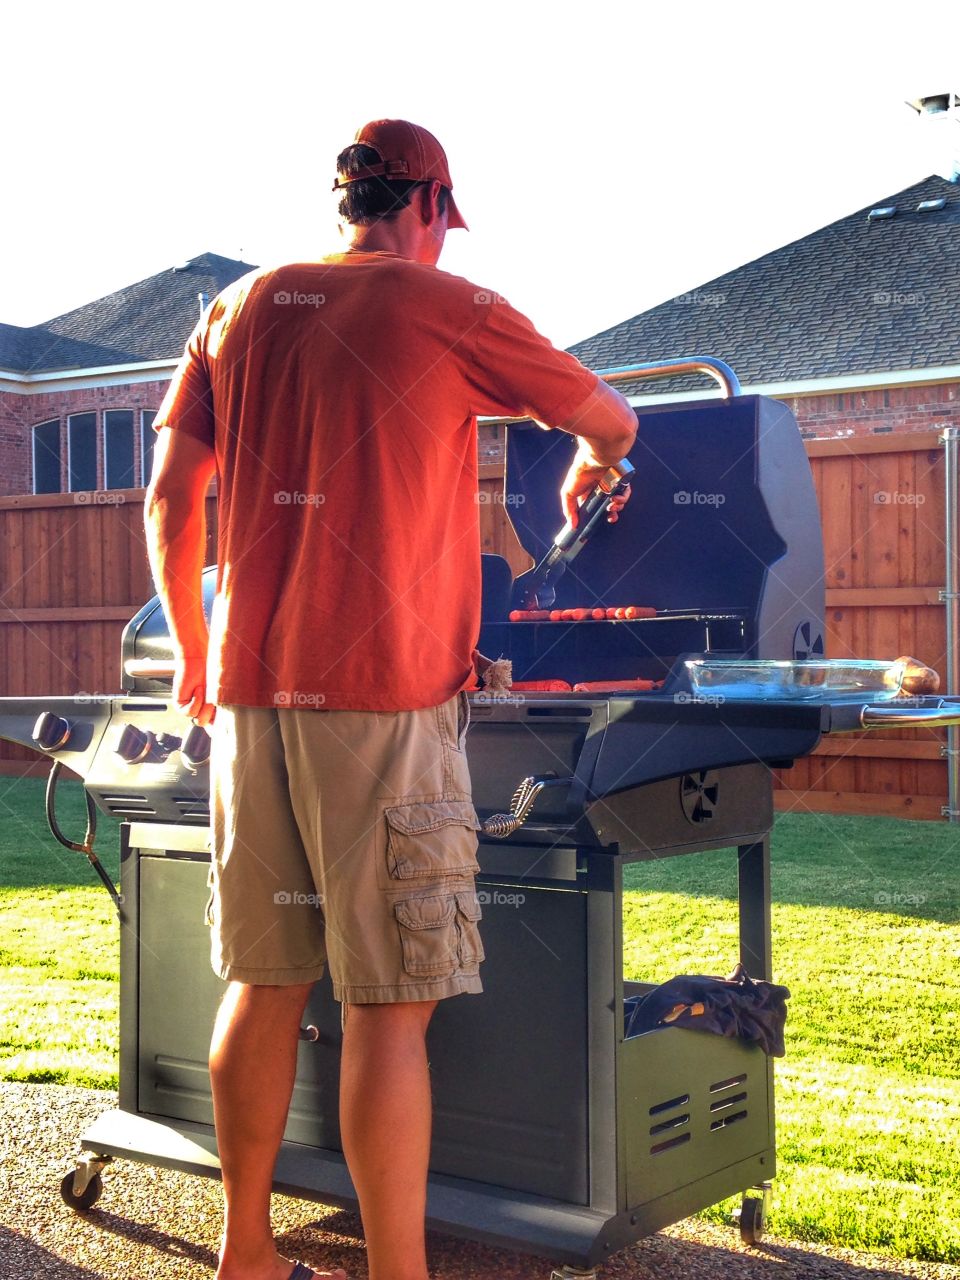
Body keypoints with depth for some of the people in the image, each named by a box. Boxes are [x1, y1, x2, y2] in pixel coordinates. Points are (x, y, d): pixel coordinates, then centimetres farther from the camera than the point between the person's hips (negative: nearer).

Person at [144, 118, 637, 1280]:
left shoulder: (242, 308, 14)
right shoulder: (450, 309, 1)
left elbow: (169, 500, 13)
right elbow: (609, 419, 12)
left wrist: (192, 651, 25)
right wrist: (584, 475, 34)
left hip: (250, 692, 6)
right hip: (384, 698, -5)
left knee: (264, 982, 13)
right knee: (388, 1004, -2)